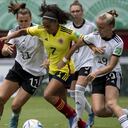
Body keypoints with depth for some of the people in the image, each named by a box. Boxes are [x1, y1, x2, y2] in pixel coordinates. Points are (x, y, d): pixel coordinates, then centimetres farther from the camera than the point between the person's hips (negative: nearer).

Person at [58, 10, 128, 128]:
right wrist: (64, 60, 16)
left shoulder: (118, 43, -15)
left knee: (111, 104, -30)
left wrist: (96, 73, -36)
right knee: (98, 110, -14)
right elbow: (76, 45, 11)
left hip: (112, 74, -4)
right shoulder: (94, 36, -5)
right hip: (97, 78, 4)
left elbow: (111, 66, -20)